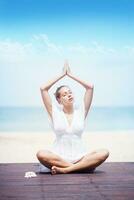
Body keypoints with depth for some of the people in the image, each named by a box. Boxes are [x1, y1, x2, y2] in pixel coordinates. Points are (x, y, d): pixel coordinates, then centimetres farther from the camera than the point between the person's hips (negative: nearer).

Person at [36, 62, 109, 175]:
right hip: (59, 157, -1)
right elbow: (43, 89, 0)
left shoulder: (81, 111, 9)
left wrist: (70, 74, 9)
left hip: (80, 157, 2)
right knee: (41, 154, -33)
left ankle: (64, 169, -26)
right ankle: (82, 167, -24)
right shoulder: (55, 112, 6)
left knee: (104, 153, -26)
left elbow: (90, 87, 3)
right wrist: (62, 75, 7)